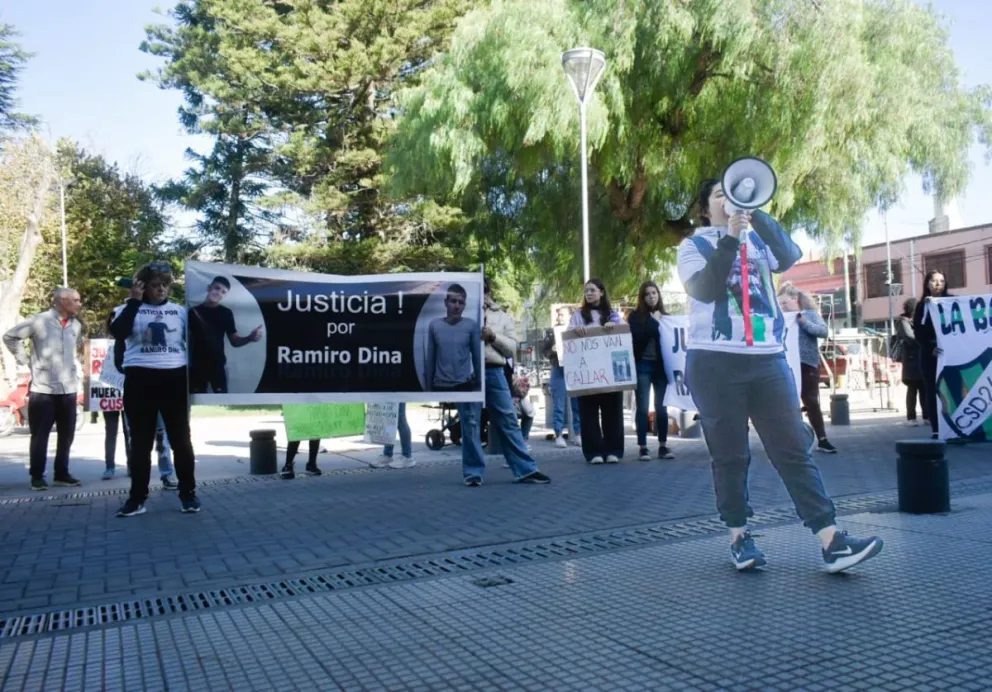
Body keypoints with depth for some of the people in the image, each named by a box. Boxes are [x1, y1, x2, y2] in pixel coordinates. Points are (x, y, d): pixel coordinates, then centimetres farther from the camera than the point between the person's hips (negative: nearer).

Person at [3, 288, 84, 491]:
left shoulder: (76, 325, 7)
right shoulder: (39, 321, -8)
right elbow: (10, 337, 0)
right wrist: (25, 361, -2)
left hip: (69, 388, 5)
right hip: (43, 388, -5)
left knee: (66, 435, 9)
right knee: (40, 435, 2)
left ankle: (62, 474, 19)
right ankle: (37, 477, 11)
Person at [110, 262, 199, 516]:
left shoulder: (179, 311, 10)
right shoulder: (130, 309, 5)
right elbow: (118, 332, -15)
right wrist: (134, 300, -13)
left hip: (174, 378, 1)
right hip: (140, 379, -1)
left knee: (181, 438, 5)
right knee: (141, 441, 6)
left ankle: (188, 493, 15)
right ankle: (137, 497, 14)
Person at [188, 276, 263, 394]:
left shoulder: (226, 313, 4)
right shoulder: (193, 312, 7)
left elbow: (234, 341, 1)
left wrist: (250, 338, -19)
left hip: (218, 364, -1)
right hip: (197, 365, 1)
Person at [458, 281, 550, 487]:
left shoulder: (502, 317, 16)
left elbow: (512, 348, 9)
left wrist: (494, 336, -6)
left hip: (493, 372, 1)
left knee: (508, 421, 1)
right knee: (470, 423, 0)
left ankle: (525, 470, 4)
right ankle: (473, 473, 8)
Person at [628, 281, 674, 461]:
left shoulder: (664, 317, 12)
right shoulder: (635, 316, 3)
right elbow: (638, 335, -13)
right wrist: (654, 322, -9)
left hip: (660, 366, 3)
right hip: (642, 366, -3)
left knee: (661, 407, 6)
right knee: (643, 407, -2)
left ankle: (663, 446, 13)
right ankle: (643, 447, 2)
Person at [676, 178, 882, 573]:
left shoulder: (758, 239, 13)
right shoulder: (694, 245, 5)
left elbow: (789, 257, -8)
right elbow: (703, 289, -13)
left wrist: (756, 215, -19)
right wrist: (730, 238, -19)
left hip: (768, 359, 3)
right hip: (715, 362, -2)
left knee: (794, 448, -1)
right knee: (730, 456, 3)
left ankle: (832, 541, -1)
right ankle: (739, 538, 15)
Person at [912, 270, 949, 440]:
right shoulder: (922, 306, 10)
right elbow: (918, 332, 2)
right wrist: (930, 348, -13)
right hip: (930, 354, 0)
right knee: (932, 390, -2)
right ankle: (936, 429, -1)